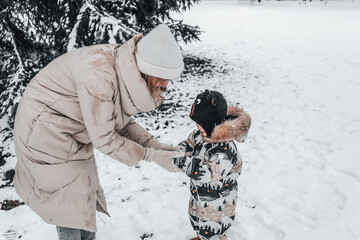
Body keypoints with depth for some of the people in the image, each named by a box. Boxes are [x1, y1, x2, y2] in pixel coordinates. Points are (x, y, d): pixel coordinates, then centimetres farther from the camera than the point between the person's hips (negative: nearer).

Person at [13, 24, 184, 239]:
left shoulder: (126, 70, -10)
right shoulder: (99, 74, -36)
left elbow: (120, 121, -1)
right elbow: (103, 139, -29)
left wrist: (156, 145, -11)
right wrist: (153, 156, -22)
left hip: (73, 135, 8)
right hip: (45, 131, -8)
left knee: (86, 194, 18)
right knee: (71, 206, 5)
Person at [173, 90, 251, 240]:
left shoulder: (224, 150, -36)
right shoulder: (201, 133, -10)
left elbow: (208, 174, -38)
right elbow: (190, 142, 5)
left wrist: (184, 162, -42)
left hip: (216, 198, -9)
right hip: (199, 192, 9)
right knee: (197, 218, 32)